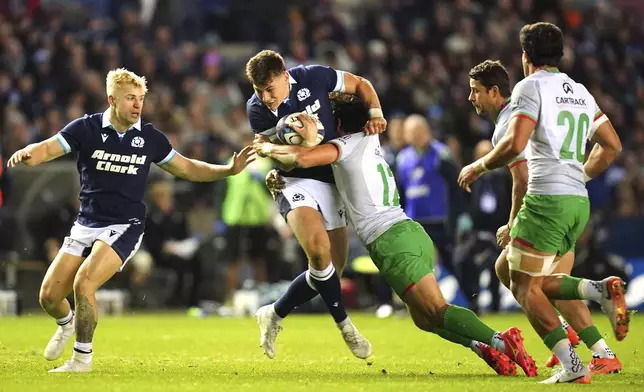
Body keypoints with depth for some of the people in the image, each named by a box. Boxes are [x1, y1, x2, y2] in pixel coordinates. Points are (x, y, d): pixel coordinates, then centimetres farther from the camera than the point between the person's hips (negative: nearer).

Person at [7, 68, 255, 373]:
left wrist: (230, 169, 2)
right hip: (86, 225, 2)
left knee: (83, 284, -25)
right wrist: (26, 154, -37)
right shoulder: (86, 128, -5)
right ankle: (67, 324, 39)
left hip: (124, 227, -2)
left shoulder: (149, 137, -1)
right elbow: (46, 149, -14)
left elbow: (187, 168, 12)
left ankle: (82, 358, -7)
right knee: (49, 296, 1)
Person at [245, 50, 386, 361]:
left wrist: (375, 112, -13)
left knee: (332, 269, 1)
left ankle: (274, 315, 20)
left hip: (331, 181, 3)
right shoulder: (257, 109, -11)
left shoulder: (313, 77, -11)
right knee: (319, 250, -30)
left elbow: (361, 85, 5)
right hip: (296, 181, -3)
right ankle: (344, 326, -14)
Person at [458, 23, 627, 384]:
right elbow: (612, 146, 20)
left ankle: (573, 367, -15)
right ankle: (602, 290, -7)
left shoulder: (531, 87, -5)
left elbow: (515, 144, -17)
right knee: (538, 282, 18)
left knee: (525, 288, -1)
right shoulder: (580, 91, 18)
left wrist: (478, 167, -2)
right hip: (579, 203, 8)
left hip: (547, 200, -8)